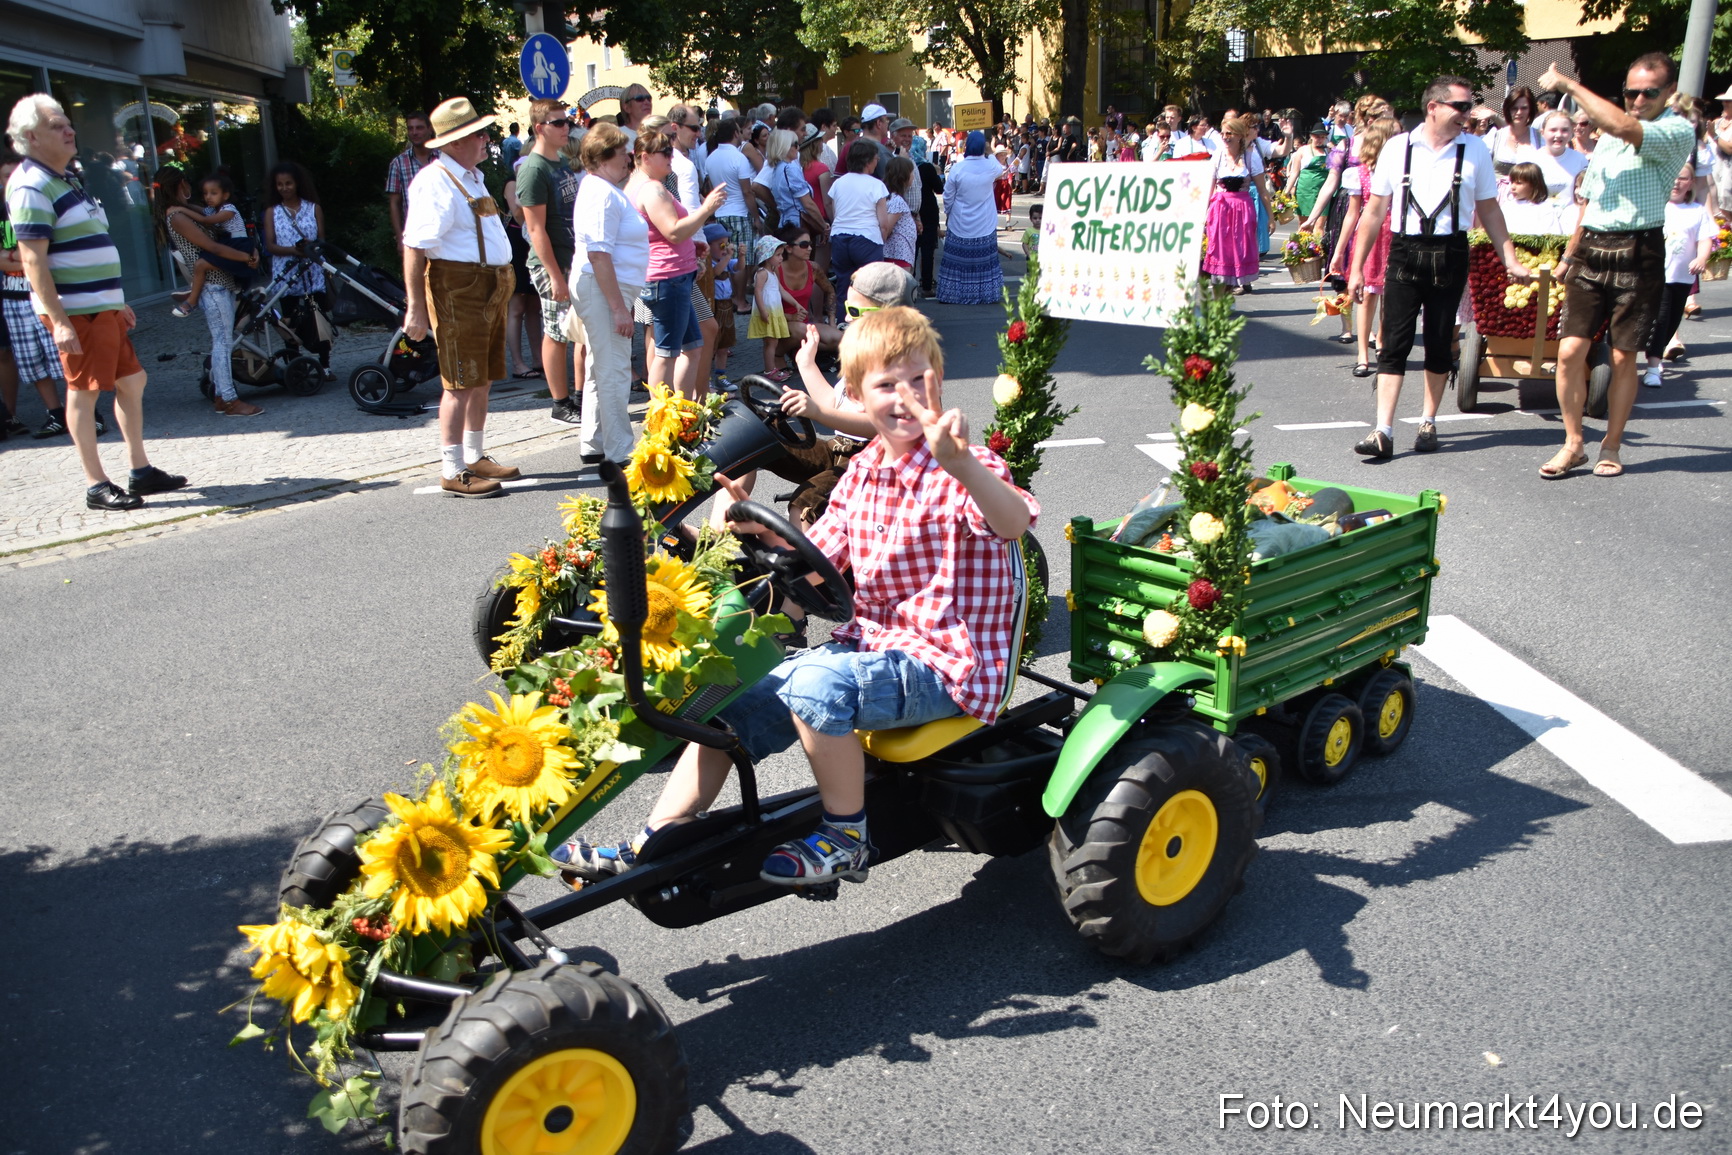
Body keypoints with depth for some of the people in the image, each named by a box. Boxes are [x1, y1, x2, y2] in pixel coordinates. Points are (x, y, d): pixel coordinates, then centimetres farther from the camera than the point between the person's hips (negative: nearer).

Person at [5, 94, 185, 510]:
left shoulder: (66, 179, 18)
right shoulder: (31, 187, -12)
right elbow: (33, 260, -19)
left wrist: (118, 301, 25)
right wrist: (59, 320, -24)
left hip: (104, 307, 10)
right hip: (75, 312, -10)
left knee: (131, 381, 13)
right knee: (83, 392, -4)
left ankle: (141, 471, 23)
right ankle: (96, 486, 2)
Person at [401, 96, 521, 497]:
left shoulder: (472, 177, 16)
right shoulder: (435, 182, -15)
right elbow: (414, 246, -20)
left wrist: (501, 284, 23)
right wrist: (416, 308, -23)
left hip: (490, 289, 9)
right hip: (458, 289, -9)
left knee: (482, 379, 16)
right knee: (461, 383, -5)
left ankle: (475, 459, 28)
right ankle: (453, 472, 2)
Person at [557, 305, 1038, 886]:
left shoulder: (962, 470, -14)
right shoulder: (861, 473, 8)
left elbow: (1014, 523, -36)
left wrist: (960, 464, -54)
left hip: (945, 663, -7)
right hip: (869, 641, 8)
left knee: (816, 685, -32)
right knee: (732, 702, 2)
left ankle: (846, 839, -10)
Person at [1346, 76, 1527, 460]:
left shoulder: (1475, 149, 5)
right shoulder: (1398, 147, 2)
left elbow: (1489, 210, 12)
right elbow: (1375, 210, 5)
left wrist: (1510, 259, 4)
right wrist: (1356, 268, 3)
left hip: (1450, 255, 1)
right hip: (1405, 252, -1)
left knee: (1440, 345, 7)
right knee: (1394, 343, -6)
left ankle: (1428, 424, 20)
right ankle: (1383, 431, -8)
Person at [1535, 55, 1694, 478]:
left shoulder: (1677, 132, -7)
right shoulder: (1609, 134, 15)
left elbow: (1624, 128, -26)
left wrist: (1569, 85, -18)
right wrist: (1568, 256, 20)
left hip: (1638, 254, -5)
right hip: (1591, 249, 5)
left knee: (1623, 358, 3)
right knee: (1570, 351, -5)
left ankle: (1612, 445, 17)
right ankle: (1573, 444, 6)